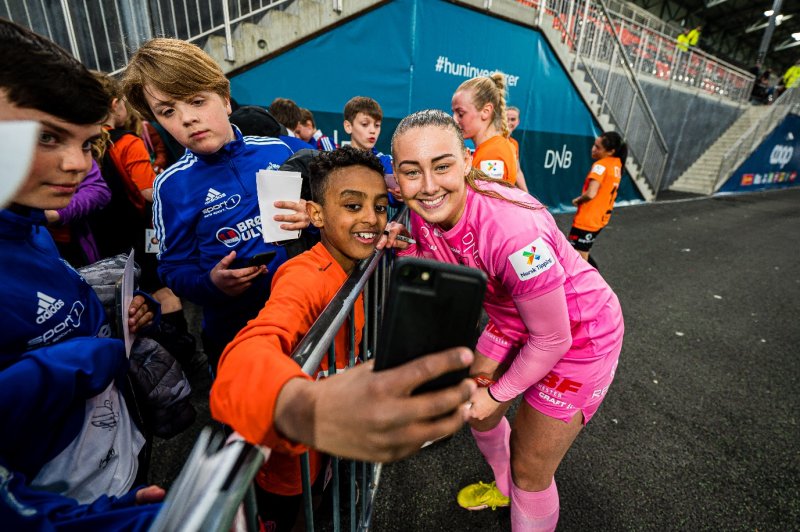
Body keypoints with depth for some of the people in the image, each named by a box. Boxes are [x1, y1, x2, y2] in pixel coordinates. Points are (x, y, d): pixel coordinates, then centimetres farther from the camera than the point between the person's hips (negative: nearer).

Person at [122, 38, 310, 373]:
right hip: (235, 331, -1)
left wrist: (310, 218, -16)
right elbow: (174, 269, -4)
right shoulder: (171, 185, -8)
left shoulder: (278, 151, -5)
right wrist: (210, 283, -24)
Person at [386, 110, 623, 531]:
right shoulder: (425, 215, -15)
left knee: (530, 472, 6)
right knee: (475, 409, 22)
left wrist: (497, 393, -10)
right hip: (515, 318, 7)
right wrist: (404, 248, -17)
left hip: (579, 331, -6)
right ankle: (503, 488, 56)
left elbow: (552, 340, -24)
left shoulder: (513, 231, -37)